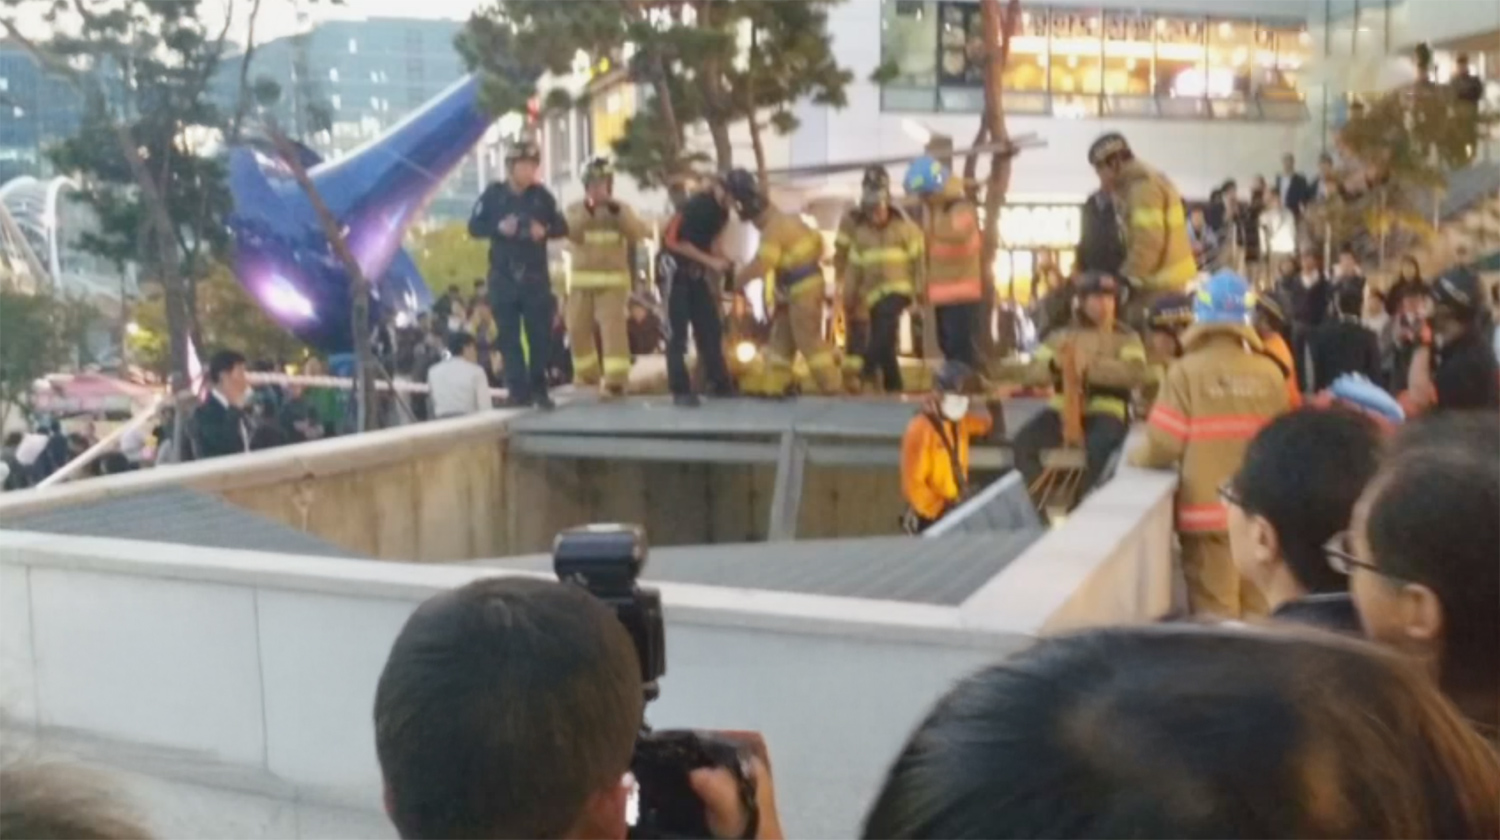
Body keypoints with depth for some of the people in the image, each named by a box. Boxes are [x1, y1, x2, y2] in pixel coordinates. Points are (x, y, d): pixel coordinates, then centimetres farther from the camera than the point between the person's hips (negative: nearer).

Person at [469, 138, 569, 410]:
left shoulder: (542, 195, 2)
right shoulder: (493, 194, -1)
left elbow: (562, 226, 5)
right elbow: (474, 227, 0)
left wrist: (546, 230, -16)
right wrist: (499, 227, -18)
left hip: (535, 275, 1)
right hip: (503, 276, 0)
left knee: (540, 334, -1)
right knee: (508, 336, 0)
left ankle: (539, 389, 9)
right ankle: (519, 390, 4)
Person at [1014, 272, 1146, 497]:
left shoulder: (1126, 337, 7)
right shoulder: (1062, 336, 15)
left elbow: (1136, 374, -12)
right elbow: (1032, 374, 7)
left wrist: (1091, 365, -22)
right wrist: (1055, 364, -16)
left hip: (1106, 413, -3)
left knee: (1096, 446, -37)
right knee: (1023, 442, -23)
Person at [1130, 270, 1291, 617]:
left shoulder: (1186, 371, -12)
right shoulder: (1270, 373, -2)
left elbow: (1163, 447, -11)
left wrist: (1136, 457, 9)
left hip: (1208, 511, -3)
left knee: (1215, 613, 3)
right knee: (1258, 610, 13)